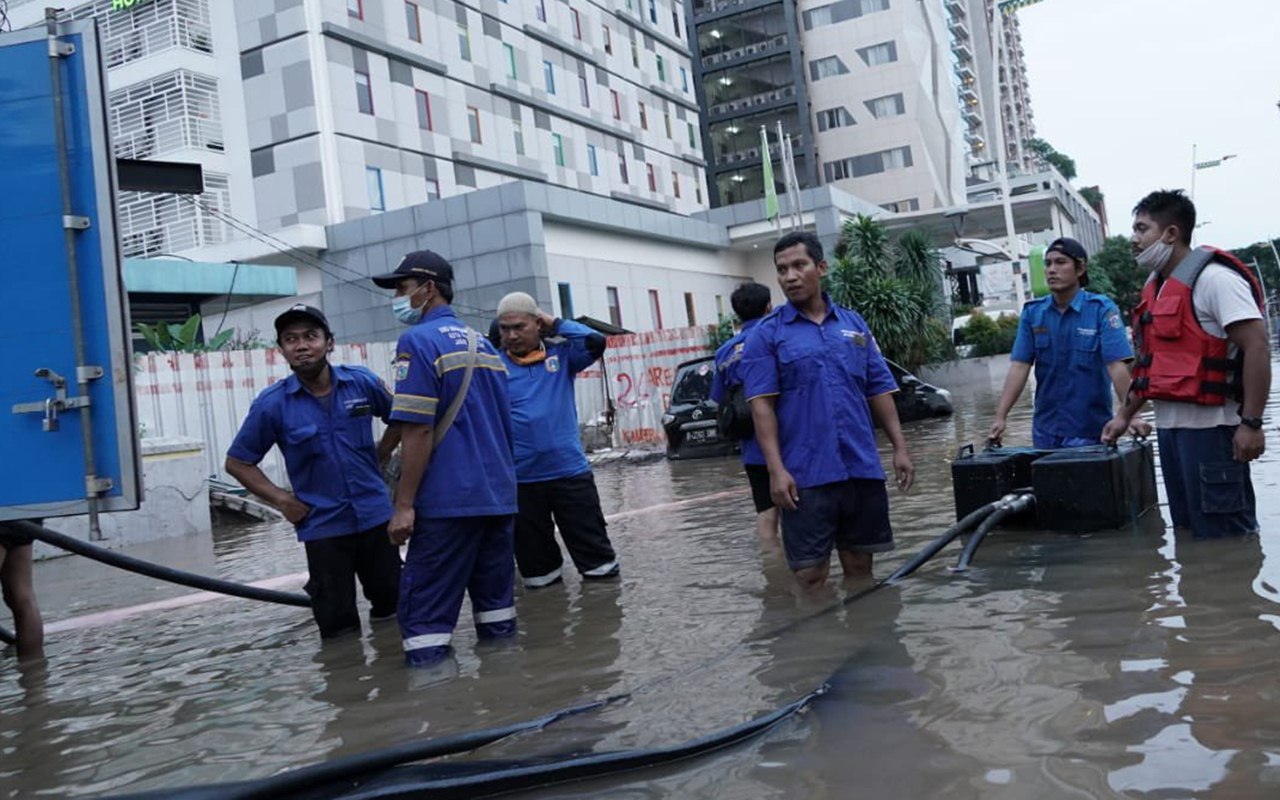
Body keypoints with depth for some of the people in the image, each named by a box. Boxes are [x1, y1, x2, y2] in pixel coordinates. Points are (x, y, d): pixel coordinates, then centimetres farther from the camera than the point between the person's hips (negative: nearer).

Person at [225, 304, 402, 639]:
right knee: (339, 626, 9)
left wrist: (377, 458, 5)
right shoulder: (272, 404, -10)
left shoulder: (362, 382, -6)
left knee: (390, 601, 16)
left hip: (375, 514, 2)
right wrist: (282, 500, -8)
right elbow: (237, 463, 0)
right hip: (323, 525, -1)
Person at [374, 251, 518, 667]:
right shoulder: (483, 344, 15)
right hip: (499, 495, 8)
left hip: (448, 500, -8)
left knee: (425, 613, -4)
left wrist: (404, 505, -13)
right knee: (496, 599, 14)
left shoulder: (418, 342, -9)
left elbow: (417, 432, -15)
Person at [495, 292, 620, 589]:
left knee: (596, 553, 6)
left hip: (570, 470, 0)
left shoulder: (561, 353, 4)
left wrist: (555, 323, -5)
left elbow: (595, 342, -11)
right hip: (519, 479, 0)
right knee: (534, 560, 13)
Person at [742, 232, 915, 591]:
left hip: (863, 468, 4)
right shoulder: (767, 334, -1)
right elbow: (761, 404, -7)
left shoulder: (854, 324, 11)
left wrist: (899, 447, 4)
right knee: (811, 575, 0)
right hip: (806, 474, -3)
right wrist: (776, 470, -15)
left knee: (860, 568, 13)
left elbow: (879, 391, 12)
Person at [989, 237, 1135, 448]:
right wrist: (1000, 417, -10)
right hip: (1045, 430, 4)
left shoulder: (1102, 309, -8)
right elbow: (1019, 367, -3)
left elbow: (1117, 365, -17)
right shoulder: (1032, 312, 2)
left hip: (1089, 430, -4)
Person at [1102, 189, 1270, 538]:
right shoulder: (1155, 284, 15)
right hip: (1168, 426, 9)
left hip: (1208, 427, -9)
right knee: (1187, 529, 15)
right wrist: (1125, 414, 18)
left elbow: (1257, 346, -18)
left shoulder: (1212, 277, -12)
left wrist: (1251, 424, -21)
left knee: (1223, 535, -3)